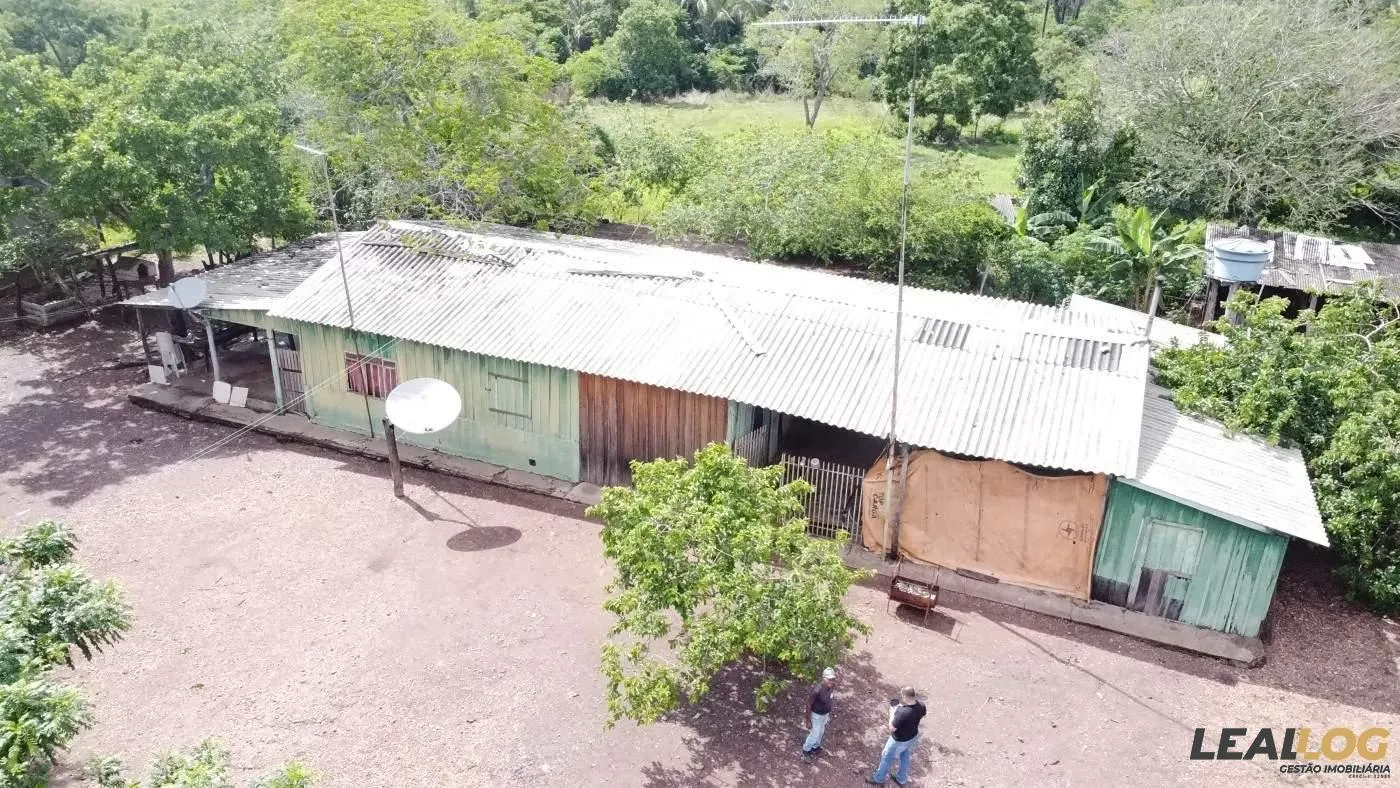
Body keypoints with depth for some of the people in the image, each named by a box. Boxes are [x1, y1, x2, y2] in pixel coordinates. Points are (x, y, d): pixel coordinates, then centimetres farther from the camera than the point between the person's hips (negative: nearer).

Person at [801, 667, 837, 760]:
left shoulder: (830, 687, -15)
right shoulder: (817, 690, -37)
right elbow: (808, 704, -26)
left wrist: (829, 712, 17)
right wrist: (808, 720, -19)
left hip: (825, 714, 7)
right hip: (816, 715, -7)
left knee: (821, 732, 27)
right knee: (814, 735, 10)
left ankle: (815, 746, 53)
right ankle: (806, 750, 36)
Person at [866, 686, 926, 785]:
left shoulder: (902, 713, -43)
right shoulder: (920, 707, -21)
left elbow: (892, 728, -29)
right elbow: (924, 712, 6)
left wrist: (892, 713, -17)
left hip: (899, 740, -6)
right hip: (913, 737, 6)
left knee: (887, 757, 20)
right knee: (904, 757, 31)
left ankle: (879, 778, 41)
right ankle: (902, 779, 52)